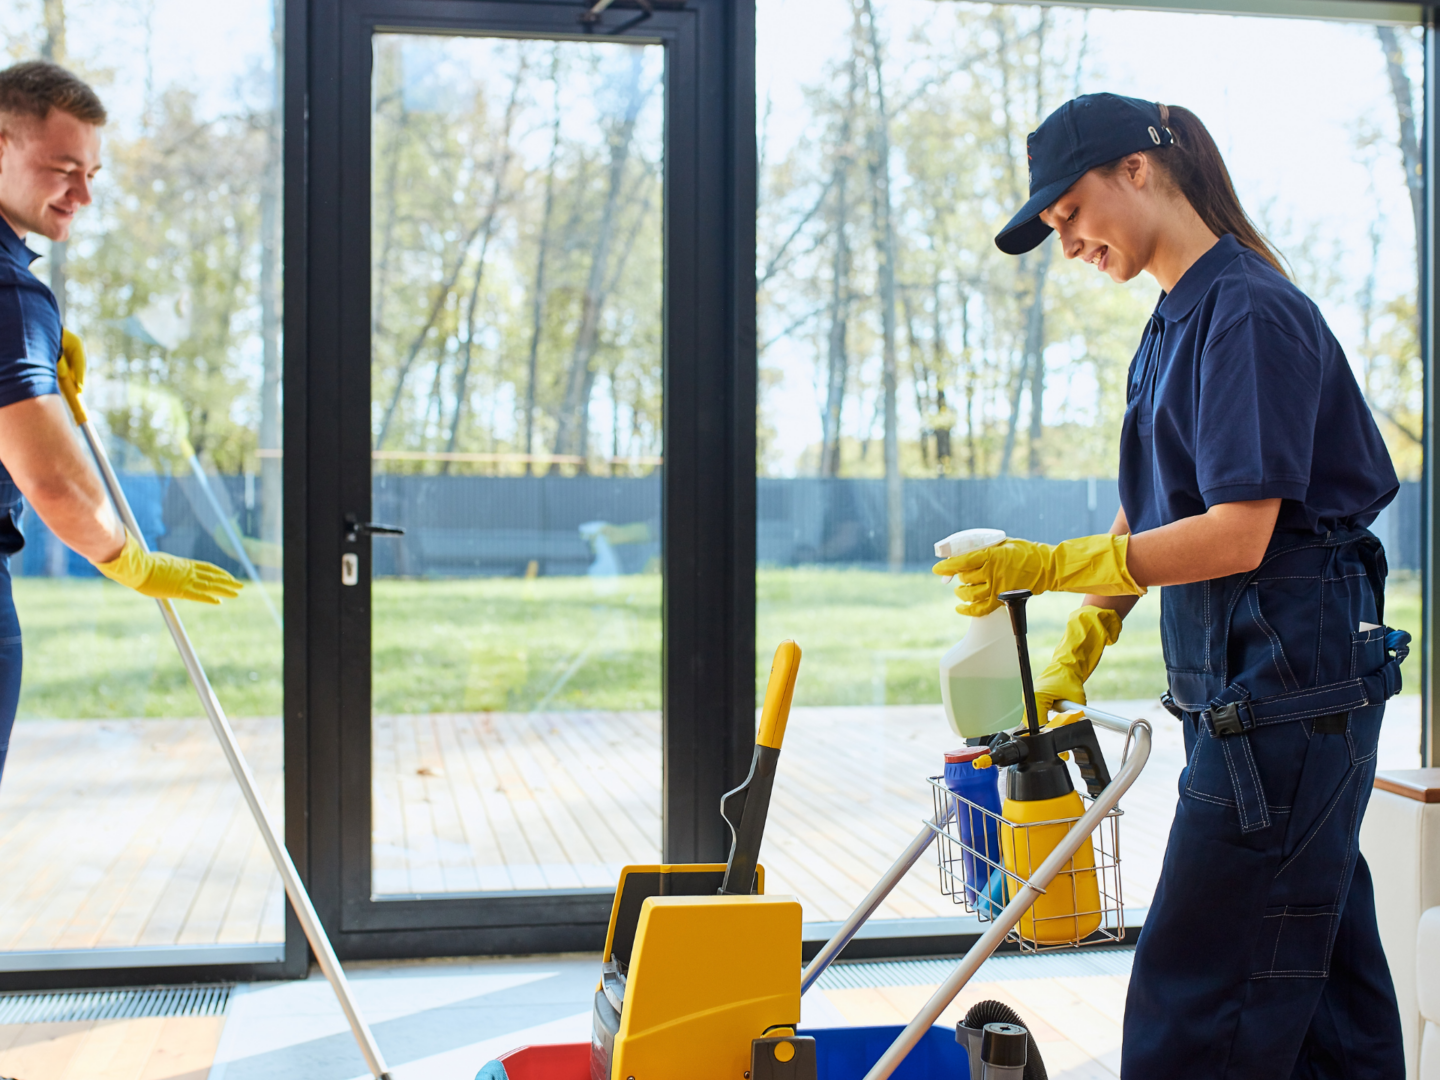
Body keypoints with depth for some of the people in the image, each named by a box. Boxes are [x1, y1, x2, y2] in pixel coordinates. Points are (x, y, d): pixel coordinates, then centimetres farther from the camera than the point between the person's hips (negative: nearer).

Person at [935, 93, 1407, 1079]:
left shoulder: (1249, 311, -15)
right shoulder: (1177, 322, 16)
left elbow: (1238, 535, -21)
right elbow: (1145, 518, 20)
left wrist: (1049, 568, -20)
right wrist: (1077, 654, 15)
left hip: (1284, 682, -10)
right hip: (1246, 690, 10)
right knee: (1325, 988, 16)